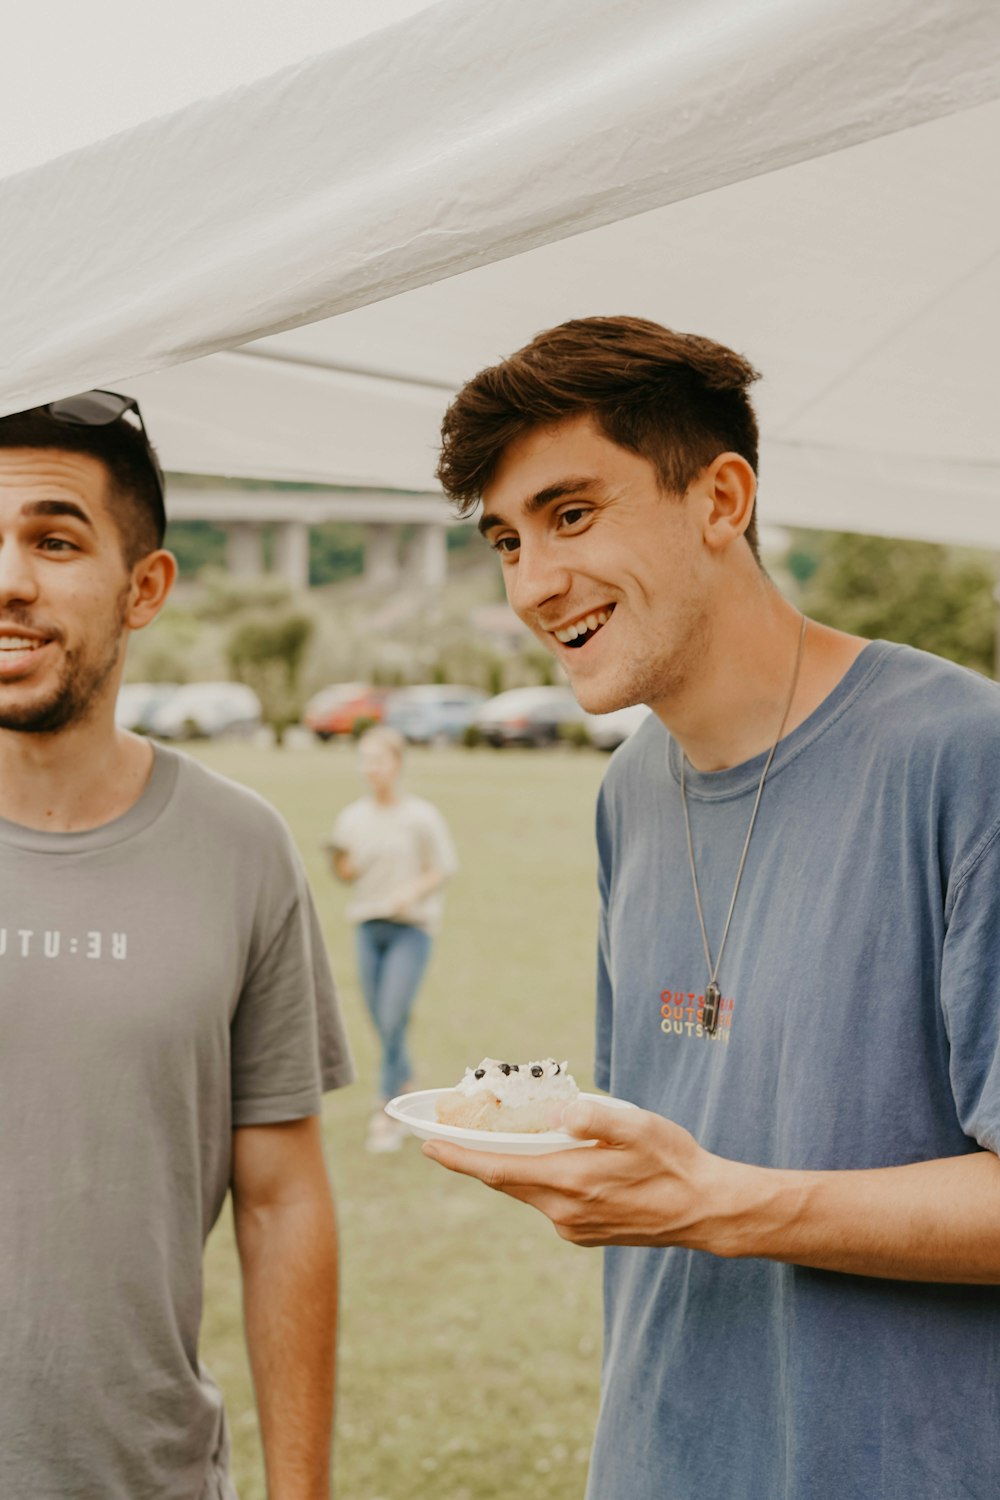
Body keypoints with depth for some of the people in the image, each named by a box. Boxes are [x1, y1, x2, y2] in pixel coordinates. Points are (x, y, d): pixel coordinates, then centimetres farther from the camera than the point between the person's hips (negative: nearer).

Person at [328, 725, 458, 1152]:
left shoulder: (421, 816, -8)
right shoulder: (353, 816, 3)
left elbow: (444, 867, -3)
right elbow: (346, 874, 9)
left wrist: (413, 891, -19)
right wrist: (339, 859, -12)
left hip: (411, 927, -4)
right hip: (368, 925, 4)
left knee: (394, 1018, -11)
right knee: (380, 1020, 9)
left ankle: (387, 1109, -1)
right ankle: (404, 1078, 34)